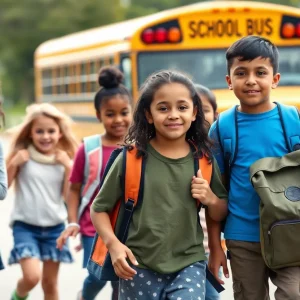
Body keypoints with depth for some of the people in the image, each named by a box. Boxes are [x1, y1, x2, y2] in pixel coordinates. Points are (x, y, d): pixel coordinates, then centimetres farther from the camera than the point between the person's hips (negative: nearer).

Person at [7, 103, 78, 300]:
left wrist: (68, 167, -12)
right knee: (32, 276, -18)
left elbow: (68, 196, -3)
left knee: (50, 282, 10)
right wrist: (13, 165, -17)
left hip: (55, 227, 3)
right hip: (25, 226, -3)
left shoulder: (63, 159, 1)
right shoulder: (22, 156, -6)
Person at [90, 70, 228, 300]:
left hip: (189, 266, 1)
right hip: (139, 268, 0)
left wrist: (211, 199, -9)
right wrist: (113, 244, -13)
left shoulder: (203, 159, 1)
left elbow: (222, 215, 11)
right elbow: (99, 209, 2)